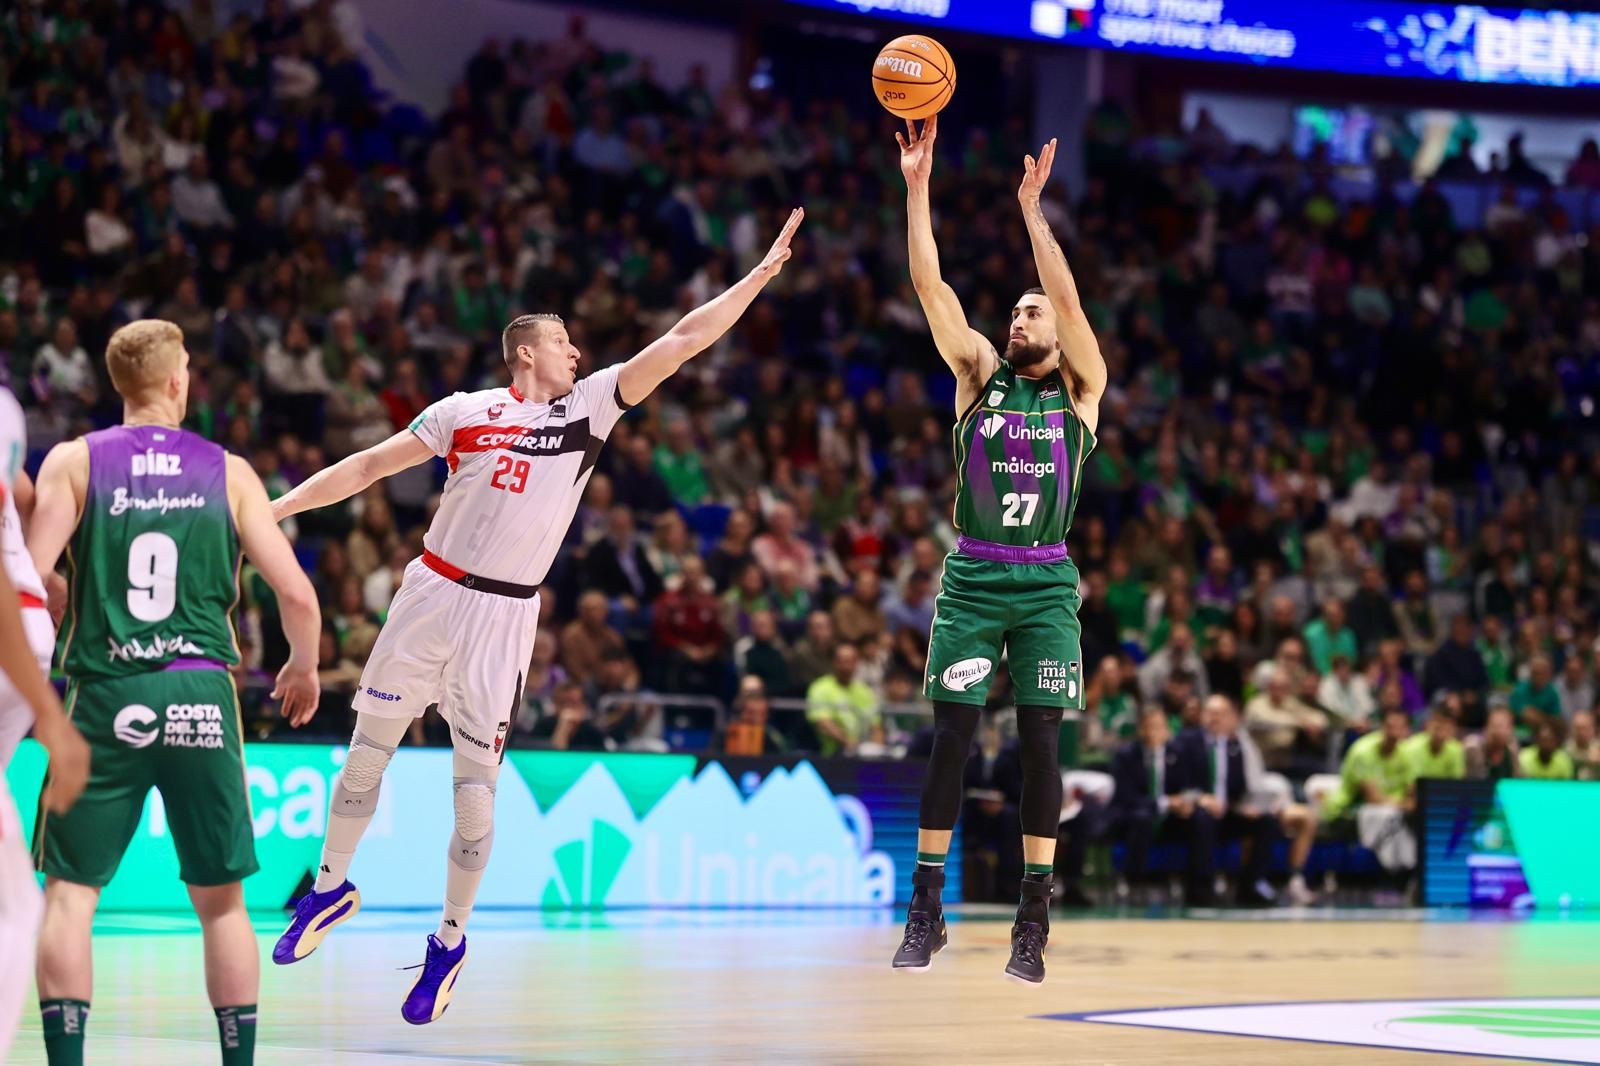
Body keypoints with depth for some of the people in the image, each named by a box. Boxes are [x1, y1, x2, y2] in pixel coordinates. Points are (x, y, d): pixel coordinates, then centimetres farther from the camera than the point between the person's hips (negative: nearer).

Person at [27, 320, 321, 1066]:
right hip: (202, 697, 1)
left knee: (70, 890, 5)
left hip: (105, 697, -1)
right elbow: (297, 595, 3)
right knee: (221, 899, 11)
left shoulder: (75, 461, 3)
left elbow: (27, 579, -8)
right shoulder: (227, 472, 6)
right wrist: (303, 667, 22)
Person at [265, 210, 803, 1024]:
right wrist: (275, 507, 0)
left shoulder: (592, 406, 4)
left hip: (503, 618, 0)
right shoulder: (463, 411, 2)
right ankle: (331, 889, 27)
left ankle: (451, 940, 11)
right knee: (368, 748, 7)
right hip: (432, 593, 0)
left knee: (475, 781, -1)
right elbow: (369, 466, 5)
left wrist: (761, 274, -2)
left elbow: (681, 342, 2)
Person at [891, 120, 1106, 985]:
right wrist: (916, 184, -8)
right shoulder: (979, 376, 8)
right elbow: (929, 285, -1)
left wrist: (1031, 207, -14)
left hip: (1045, 585, -1)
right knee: (950, 737, -3)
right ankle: (926, 909, 5)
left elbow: (1068, 297, -11)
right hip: (972, 579, 1)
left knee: (1040, 742, -4)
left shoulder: (1081, 388, 4)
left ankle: (1033, 921, 0)